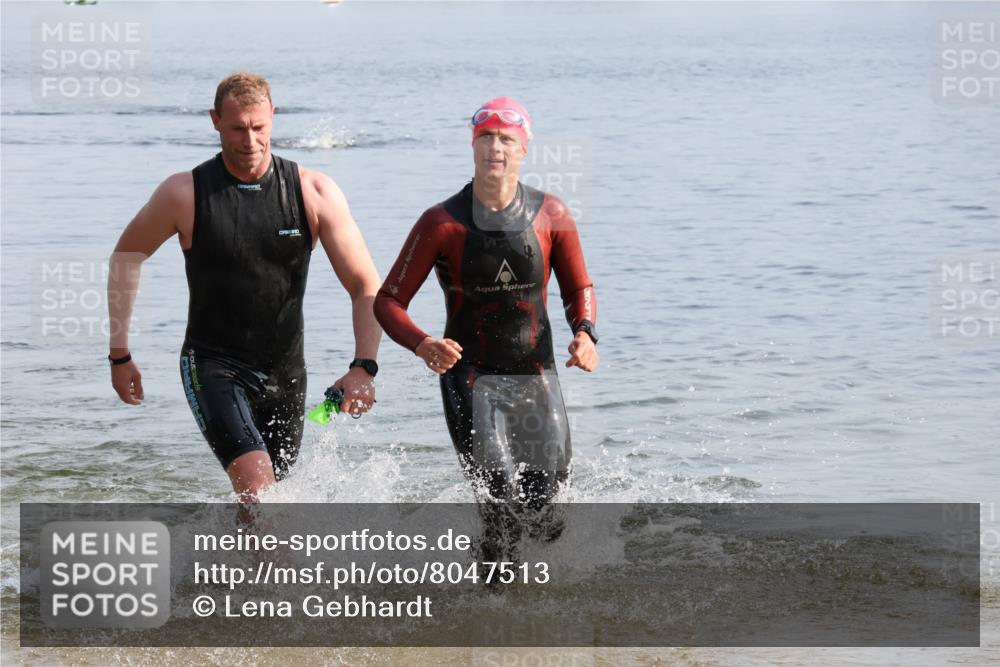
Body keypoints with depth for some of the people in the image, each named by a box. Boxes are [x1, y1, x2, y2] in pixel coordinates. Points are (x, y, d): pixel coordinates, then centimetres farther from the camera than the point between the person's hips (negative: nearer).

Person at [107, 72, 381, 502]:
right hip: (213, 368, -3)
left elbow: (366, 288, -5)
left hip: (285, 373, 3)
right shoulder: (185, 195, -9)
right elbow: (125, 260, 7)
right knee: (256, 487, -24)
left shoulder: (315, 193, -6)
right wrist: (119, 356, 7)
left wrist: (363, 368, -20)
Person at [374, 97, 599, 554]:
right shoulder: (442, 223, -9)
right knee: (499, 495, -15)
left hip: (536, 375, 3)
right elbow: (389, 301, -5)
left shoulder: (551, 216, -2)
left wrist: (584, 332, -11)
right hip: (470, 376, -3)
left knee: (546, 490, -3)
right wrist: (421, 344, -25)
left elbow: (579, 289, 12)